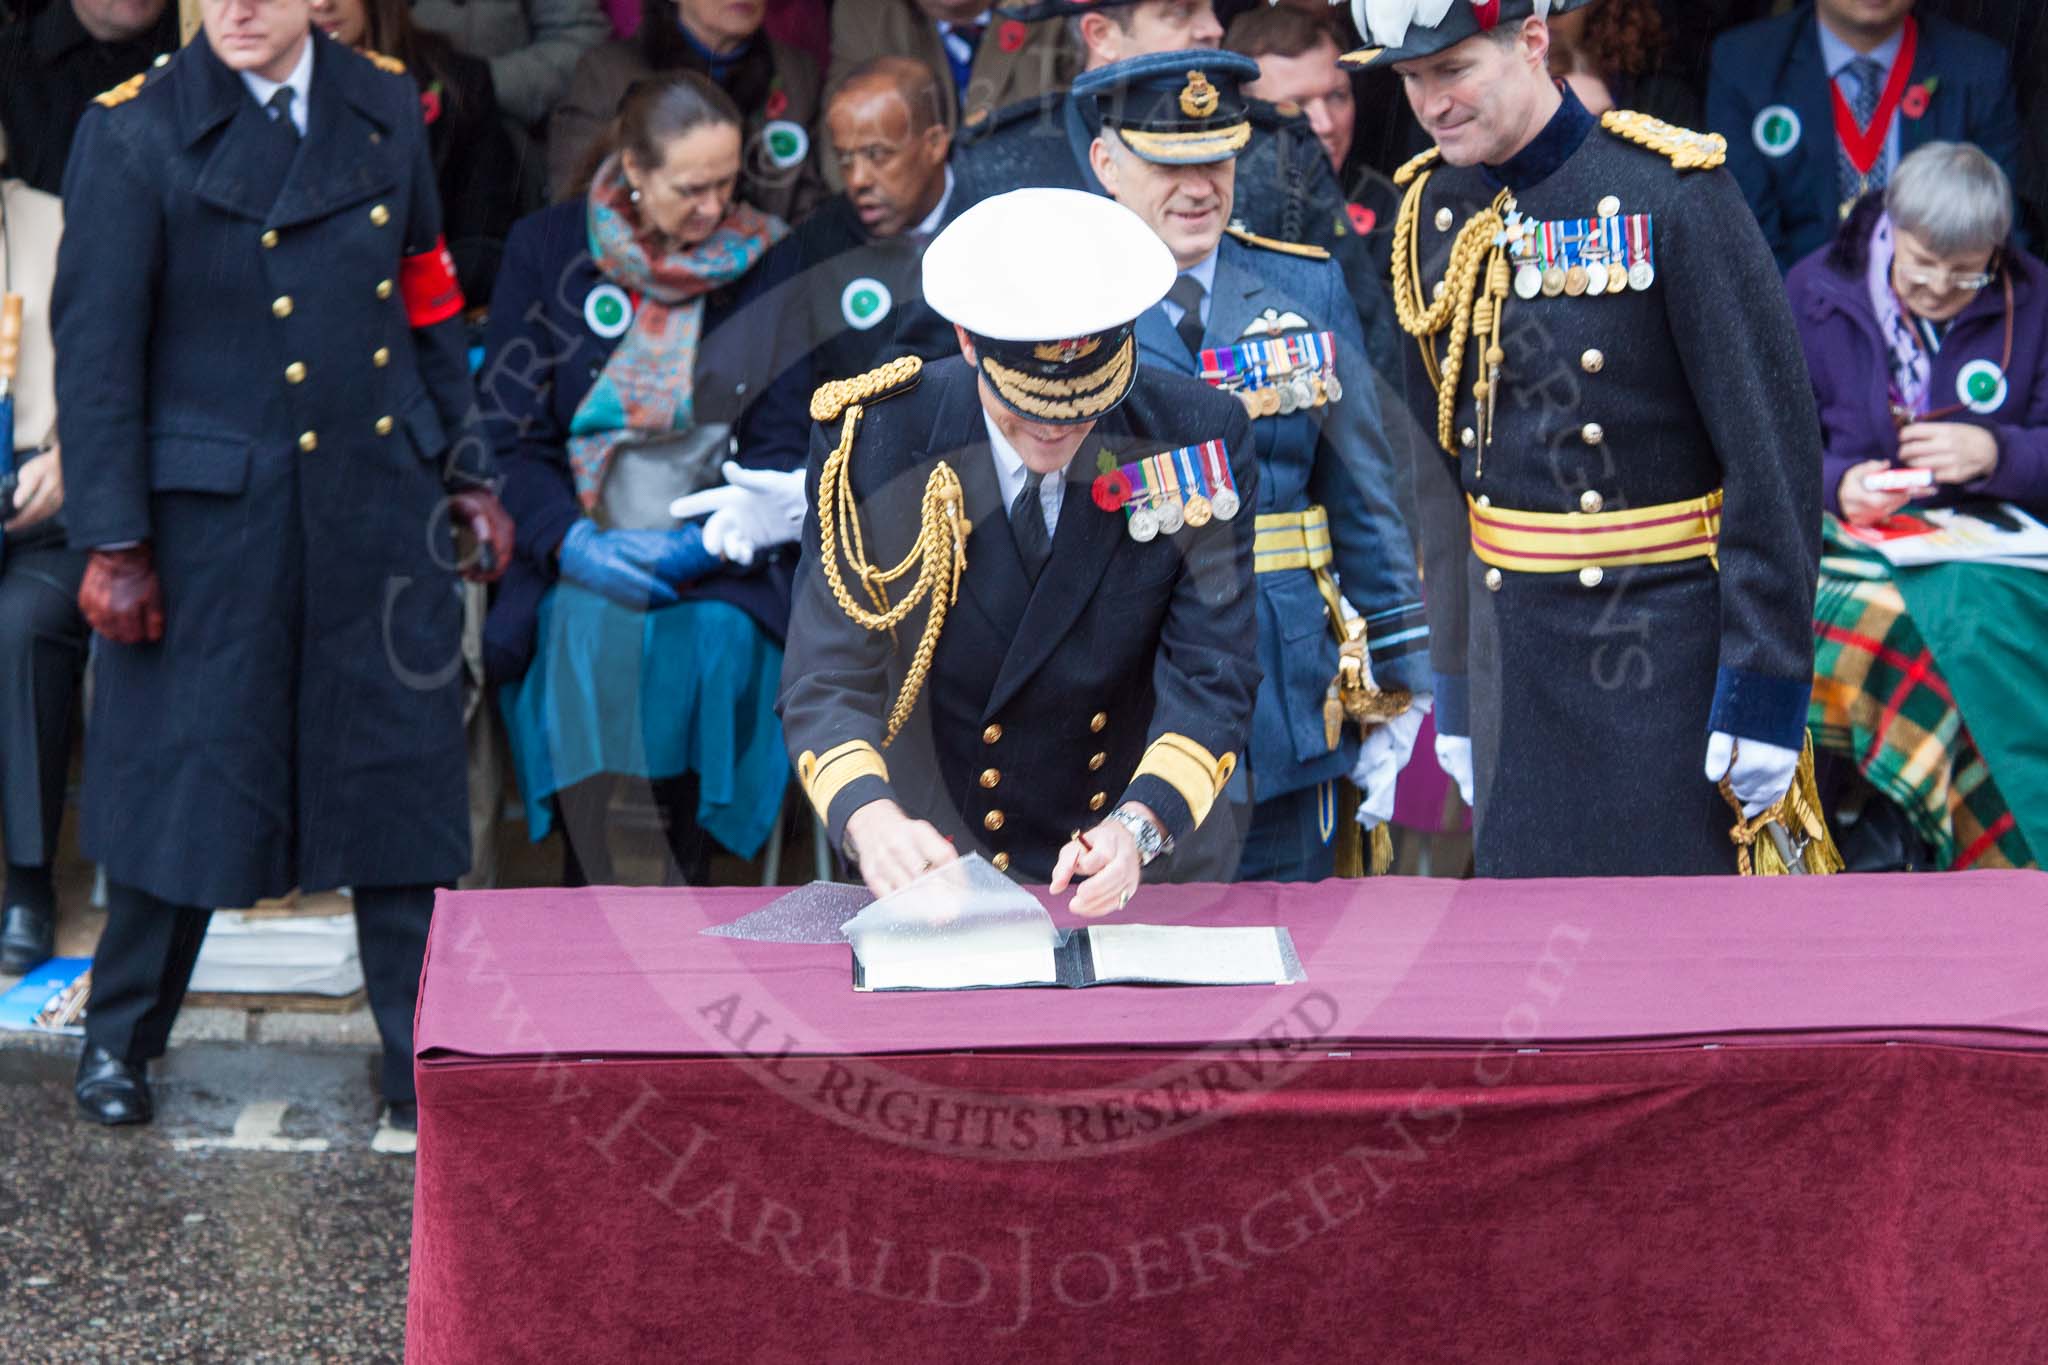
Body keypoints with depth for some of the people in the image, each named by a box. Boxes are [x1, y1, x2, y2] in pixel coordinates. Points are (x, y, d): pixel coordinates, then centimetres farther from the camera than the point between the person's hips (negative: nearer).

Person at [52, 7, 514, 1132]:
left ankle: (426, 1063, 15)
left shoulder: (385, 107, 6)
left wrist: (466, 475, 14)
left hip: (381, 502, 4)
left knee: (401, 780, 5)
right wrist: (111, 544, -10)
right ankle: (119, 1036, 25)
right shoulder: (135, 132, -7)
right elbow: (95, 350, -8)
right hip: (215, 512, -3)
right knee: (184, 776, 5)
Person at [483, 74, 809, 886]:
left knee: (720, 636, -31)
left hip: (716, 556, 1)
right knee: (589, 629, -32)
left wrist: (703, 543, -13)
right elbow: (511, 430, 1)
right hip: (573, 550, -1)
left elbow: (781, 445, 4)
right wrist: (574, 543, -17)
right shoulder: (547, 249, 4)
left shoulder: (764, 262, 6)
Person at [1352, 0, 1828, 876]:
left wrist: (1764, 687, -15)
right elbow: (1440, 462, 11)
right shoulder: (1431, 212, 5)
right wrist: (1454, 686, 12)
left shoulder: (1669, 191, -13)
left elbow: (1775, 449, -14)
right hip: (1514, 658, 5)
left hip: (1666, 654, -5)